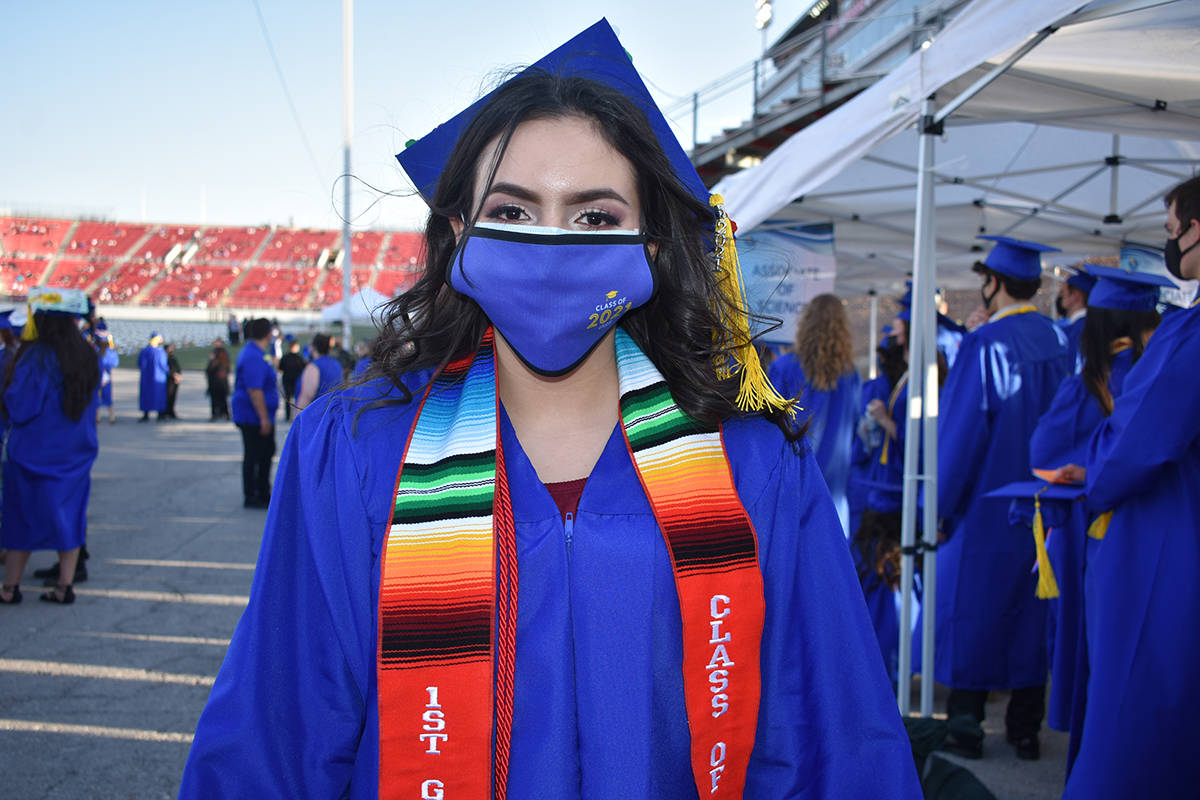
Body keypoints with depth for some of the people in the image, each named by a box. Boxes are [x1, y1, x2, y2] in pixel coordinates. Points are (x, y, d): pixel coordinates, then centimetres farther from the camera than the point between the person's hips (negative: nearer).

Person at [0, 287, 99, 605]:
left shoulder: (35, 357, -18)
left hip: (34, 452, -5)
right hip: (76, 452, 5)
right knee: (68, 517, 10)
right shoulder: (87, 356, 1)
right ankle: (65, 586, 12)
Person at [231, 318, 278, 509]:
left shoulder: (255, 353, 13)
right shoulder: (253, 357, -21)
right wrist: (264, 418, -25)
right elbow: (254, 390, -26)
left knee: (267, 452, 17)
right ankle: (250, 497, 8)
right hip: (253, 416, -11)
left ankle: (263, 493, 26)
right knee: (253, 455, -1)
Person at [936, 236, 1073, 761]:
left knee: (969, 609, 5)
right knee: (1031, 611, 13)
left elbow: (960, 430, -16)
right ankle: (1026, 730, 20)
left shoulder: (983, 345, -16)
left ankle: (966, 729, 10)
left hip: (985, 507, -6)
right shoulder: (1060, 342, 2)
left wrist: (939, 505, -9)